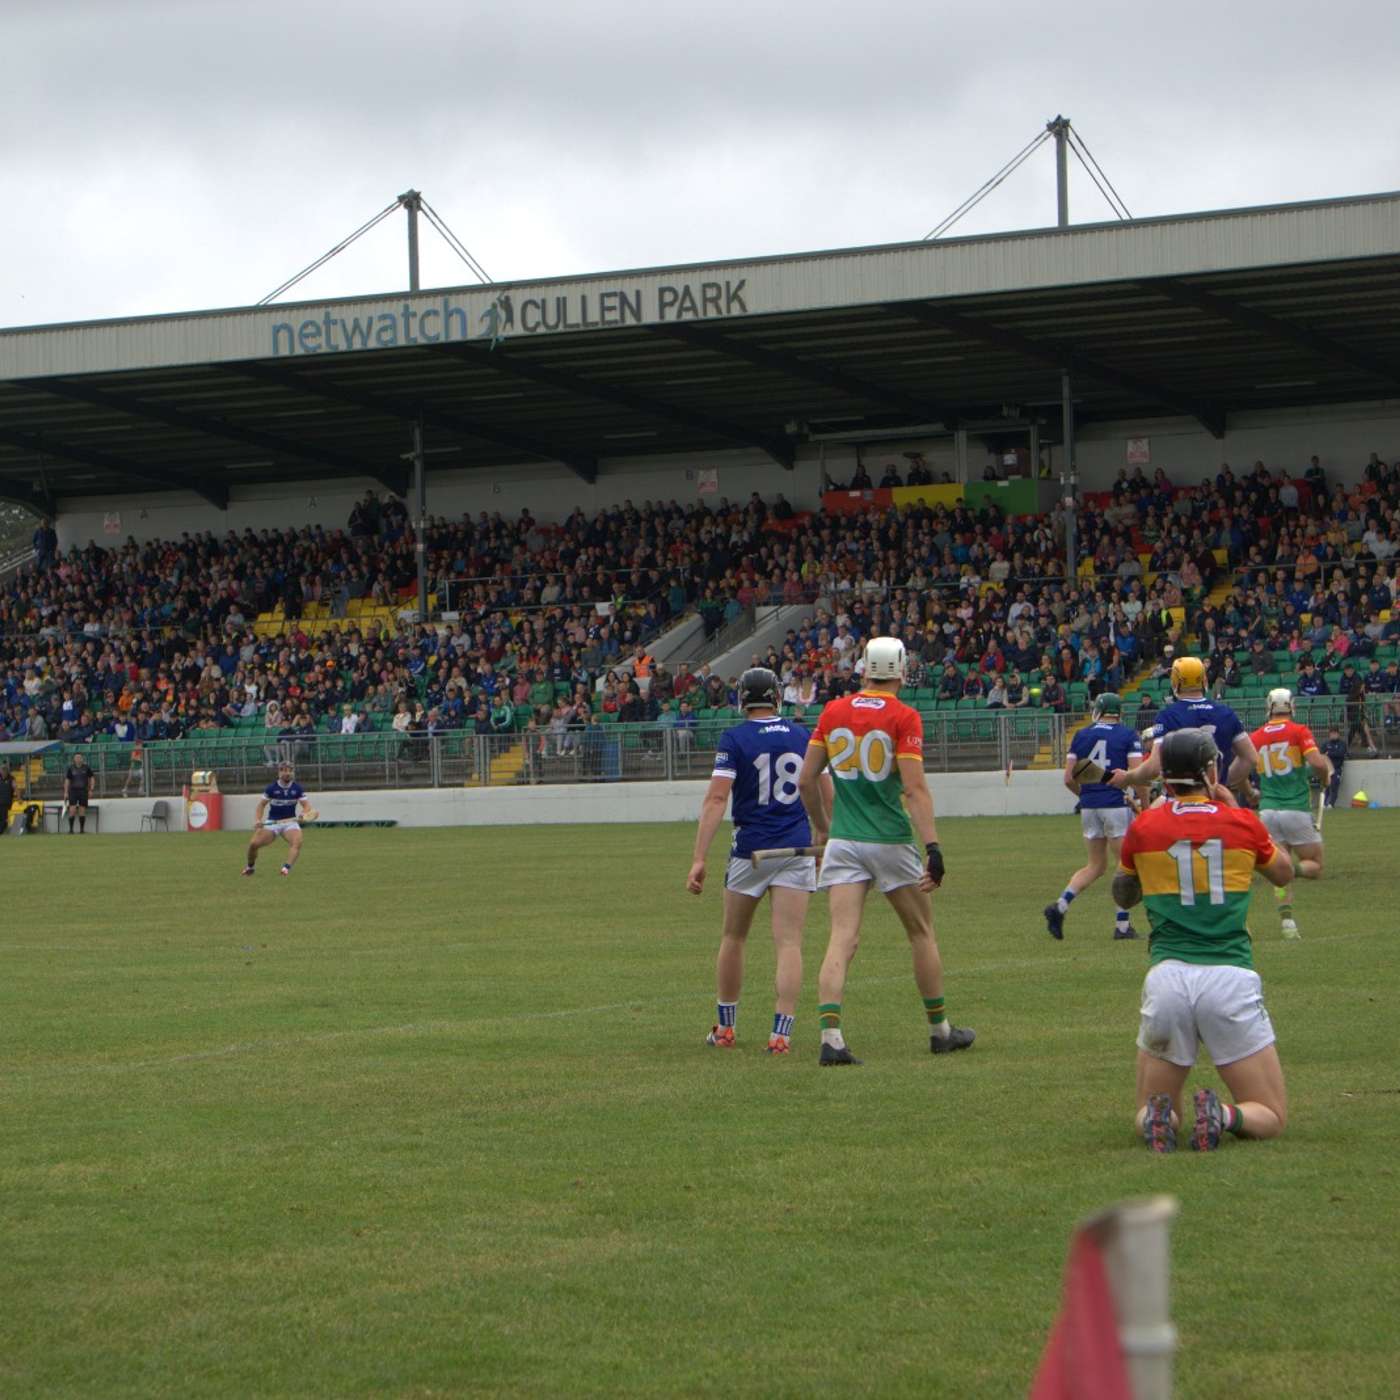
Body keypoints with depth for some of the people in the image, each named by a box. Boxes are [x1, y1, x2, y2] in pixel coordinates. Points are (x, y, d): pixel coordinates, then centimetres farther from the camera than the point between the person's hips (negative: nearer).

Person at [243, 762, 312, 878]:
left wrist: (303, 813, -28)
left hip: (290, 821, 0)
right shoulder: (271, 788, -5)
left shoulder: (298, 789, -2)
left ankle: (287, 867, -43)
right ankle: (249, 867, 14)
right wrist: (257, 820, -12)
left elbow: (306, 806, -5)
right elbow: (262, 805, 3)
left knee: (297, 841, -32)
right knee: (254, 844, -15)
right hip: (272, 822, 0)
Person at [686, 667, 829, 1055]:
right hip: (797, 849, 2)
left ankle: (725, 1027, 23)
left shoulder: (735, 739, -5)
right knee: (789, 943, -3)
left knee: (733, 938, 15)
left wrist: (699, 859, -16)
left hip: (751, 850, -2)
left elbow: (716, 799, -13)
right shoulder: (803, 736, 7)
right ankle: (781, 1033, -13)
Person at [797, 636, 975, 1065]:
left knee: (842, 939, -3)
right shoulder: (903, 717, -8)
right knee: (921, 933, 14)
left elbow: (806, 780, 9)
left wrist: (821, 827, 24)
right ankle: (940, 1030, 24)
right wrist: (933, 846, -16)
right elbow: (914, 788, -16)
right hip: (891, 839, -3)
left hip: (843, 842, 3)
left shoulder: (833, 712, 4)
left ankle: (830, 1037, -17)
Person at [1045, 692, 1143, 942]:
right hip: (1116, 805, -4)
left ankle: (1060, 905, -2)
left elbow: (1069, 779, 7)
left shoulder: (1081, 736, 9)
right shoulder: (1128, 736, -1)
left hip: (1089, 806, 4)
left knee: (1096, 865, 15)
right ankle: (1122, 925, 3)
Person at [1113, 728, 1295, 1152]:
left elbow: (1123, 896, 22)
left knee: (1149, 1112, 19)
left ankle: (1157, 1119, -16)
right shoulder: (1242, 823, 2)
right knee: (1270, 1117, 10)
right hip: (1231, 979, -1)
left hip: (1167, 978, 1)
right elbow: (1284, 873, 23)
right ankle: (1224, 1116, -23)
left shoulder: (1144, 827, 3)